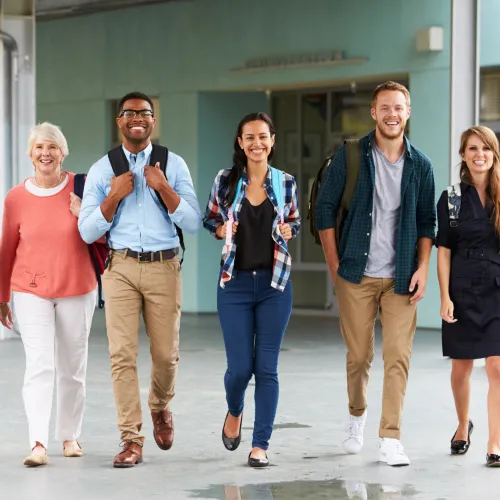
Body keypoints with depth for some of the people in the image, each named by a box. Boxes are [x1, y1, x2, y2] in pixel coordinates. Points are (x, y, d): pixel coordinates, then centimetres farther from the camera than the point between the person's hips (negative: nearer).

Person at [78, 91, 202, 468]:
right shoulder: (102, 170, 6)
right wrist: (114, 196, -10)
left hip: (163, 267, 0)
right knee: (123, 354, -6)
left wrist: (163, 188, -13)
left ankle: (161, 407, 37)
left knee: (166, 353, 5)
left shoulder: (174, 165, 6)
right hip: (120, 266, 0)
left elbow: (192, 223, -1)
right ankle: (132, 441, 0)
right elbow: (88, 232, 3)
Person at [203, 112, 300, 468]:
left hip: (275, 283, 0)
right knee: (240, 367, -2)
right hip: (235, 283, 0)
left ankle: (261, 445, 7)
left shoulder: (286, 183, 1)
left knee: (267, 367, -1)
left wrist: (288, 231, -7)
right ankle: (234, 412, 32)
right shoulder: (225, 181, 0)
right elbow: (210, 219, 12)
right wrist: (222, 230, -9)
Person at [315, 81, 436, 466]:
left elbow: (427, 222, 10)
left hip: (401, 277, 1)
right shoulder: (351, 156, -1)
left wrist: (422, 268, -2)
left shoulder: (420, 166, 5)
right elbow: (325, 209, 1)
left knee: (398, 358, -6)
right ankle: (357, 415, 33)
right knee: (359, 355, 8)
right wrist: (334, 265, -2)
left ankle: (391, 439, -4)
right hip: (357, 275, -1)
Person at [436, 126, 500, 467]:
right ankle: (463, 427, 35)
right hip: (463, 290, 1)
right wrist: (445, 296, -5)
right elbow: (444, 251, 2)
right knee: (461, 367, 10)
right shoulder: (452, 198, 3)